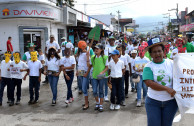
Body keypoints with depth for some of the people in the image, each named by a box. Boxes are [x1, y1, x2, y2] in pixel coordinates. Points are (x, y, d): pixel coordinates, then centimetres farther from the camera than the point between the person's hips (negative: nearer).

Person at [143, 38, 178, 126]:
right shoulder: (148, 67, -6)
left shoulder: (171, 63, 0)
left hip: (170, 101, 2)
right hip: (153, 102, -1)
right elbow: (149, 83, -18)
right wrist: (167, 89, -23)